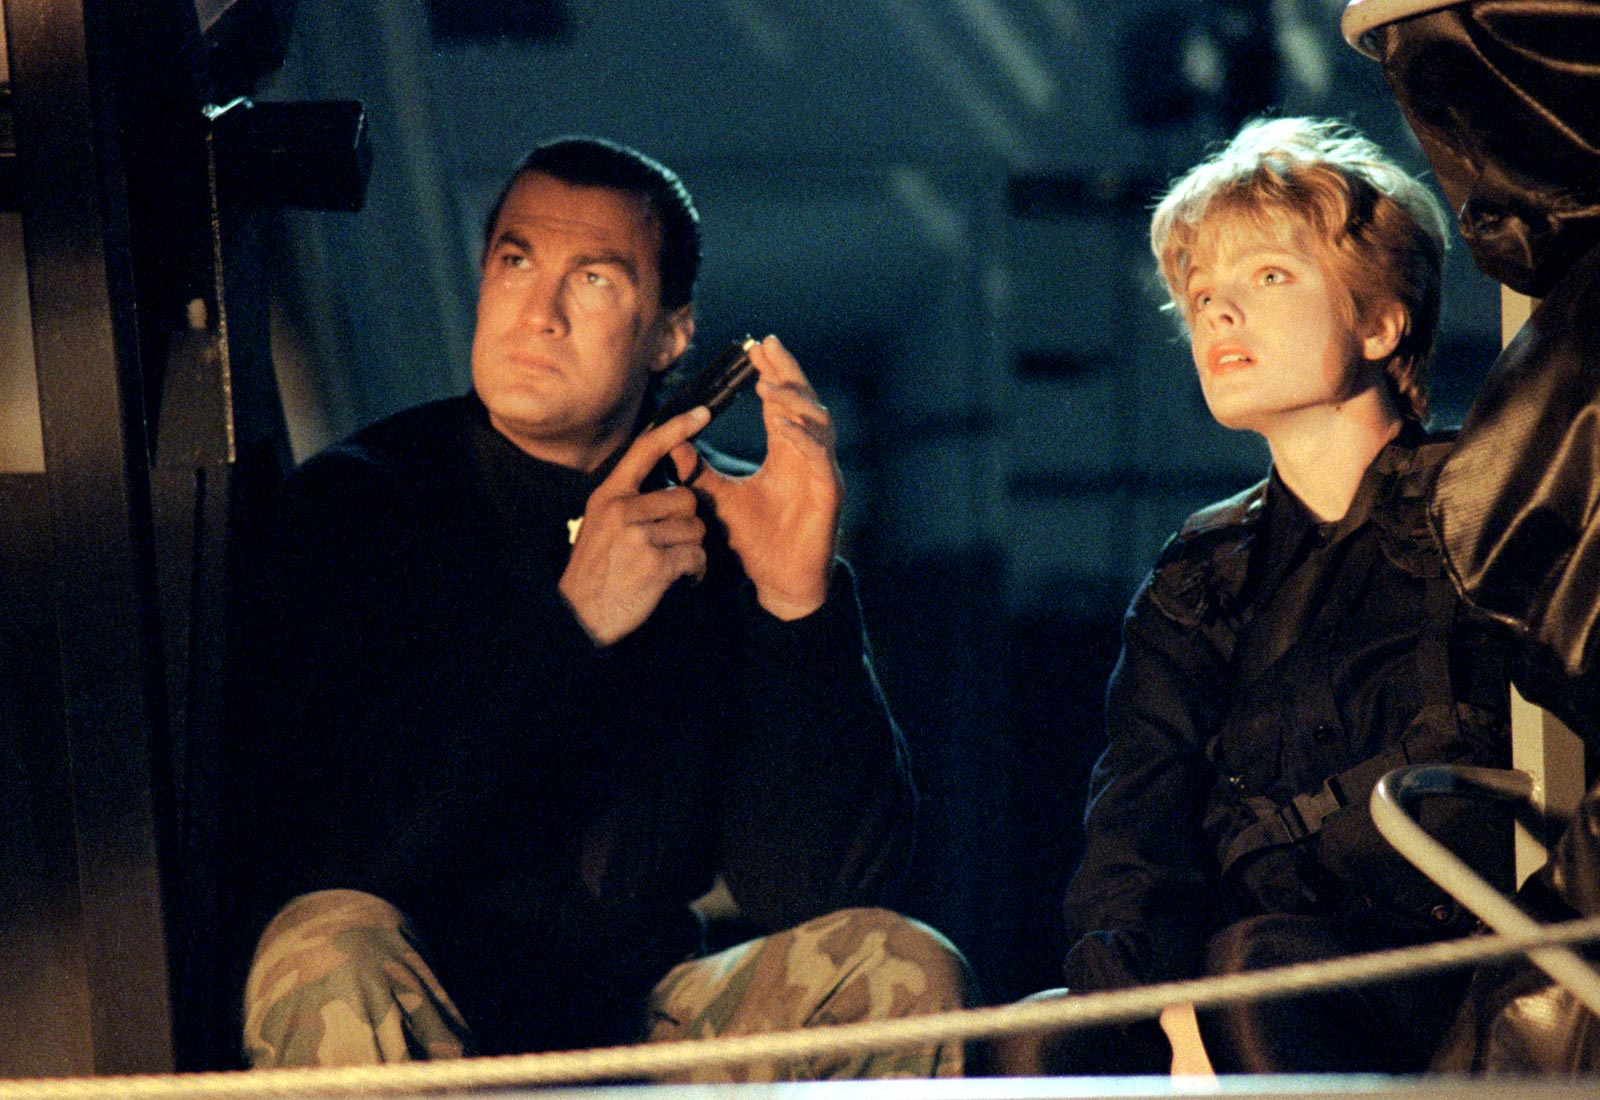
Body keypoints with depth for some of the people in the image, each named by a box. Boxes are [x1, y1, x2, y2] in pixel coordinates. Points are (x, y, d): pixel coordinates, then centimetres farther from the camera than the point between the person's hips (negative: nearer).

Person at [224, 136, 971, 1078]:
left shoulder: (726, 525, -1)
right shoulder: (358, 500, -8)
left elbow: (814, 890, -9)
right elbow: (320, 854, -23)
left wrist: (800, 603, -22)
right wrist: (569, 622, -26)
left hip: (643, 1029, 3)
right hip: (428, 1038, -3)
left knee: (903, 971, -19)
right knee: (333, 956, -34)